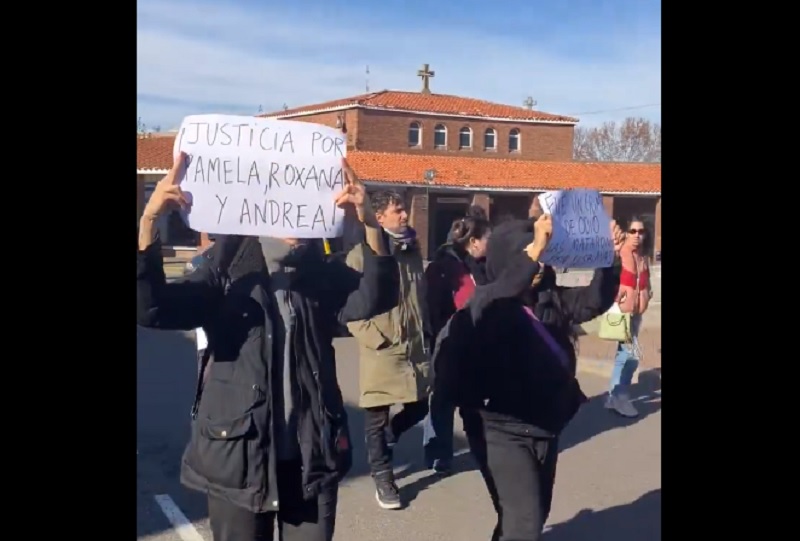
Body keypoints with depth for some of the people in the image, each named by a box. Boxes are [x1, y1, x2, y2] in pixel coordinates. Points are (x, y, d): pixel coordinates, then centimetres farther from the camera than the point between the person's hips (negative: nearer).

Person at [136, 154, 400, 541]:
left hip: (312, 456, 2)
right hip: (238, 455, -2)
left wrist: (368, 223, -31)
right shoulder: (227, 272, -4)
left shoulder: (323, 275, 3)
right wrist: (148, 222, -32)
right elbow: (151, 310, -17)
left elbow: (373, 300, -15)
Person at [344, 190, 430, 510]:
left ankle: (381, 443, 38)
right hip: (381, 351, -6)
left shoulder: (412, 251, 12)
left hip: (415, 347, 6)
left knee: (418, 408, 12)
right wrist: (376, 339, -14)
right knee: (376, 418, 5)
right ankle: (383, 477, 22)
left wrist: (425, 332, 13)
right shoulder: (362, 255, -9)